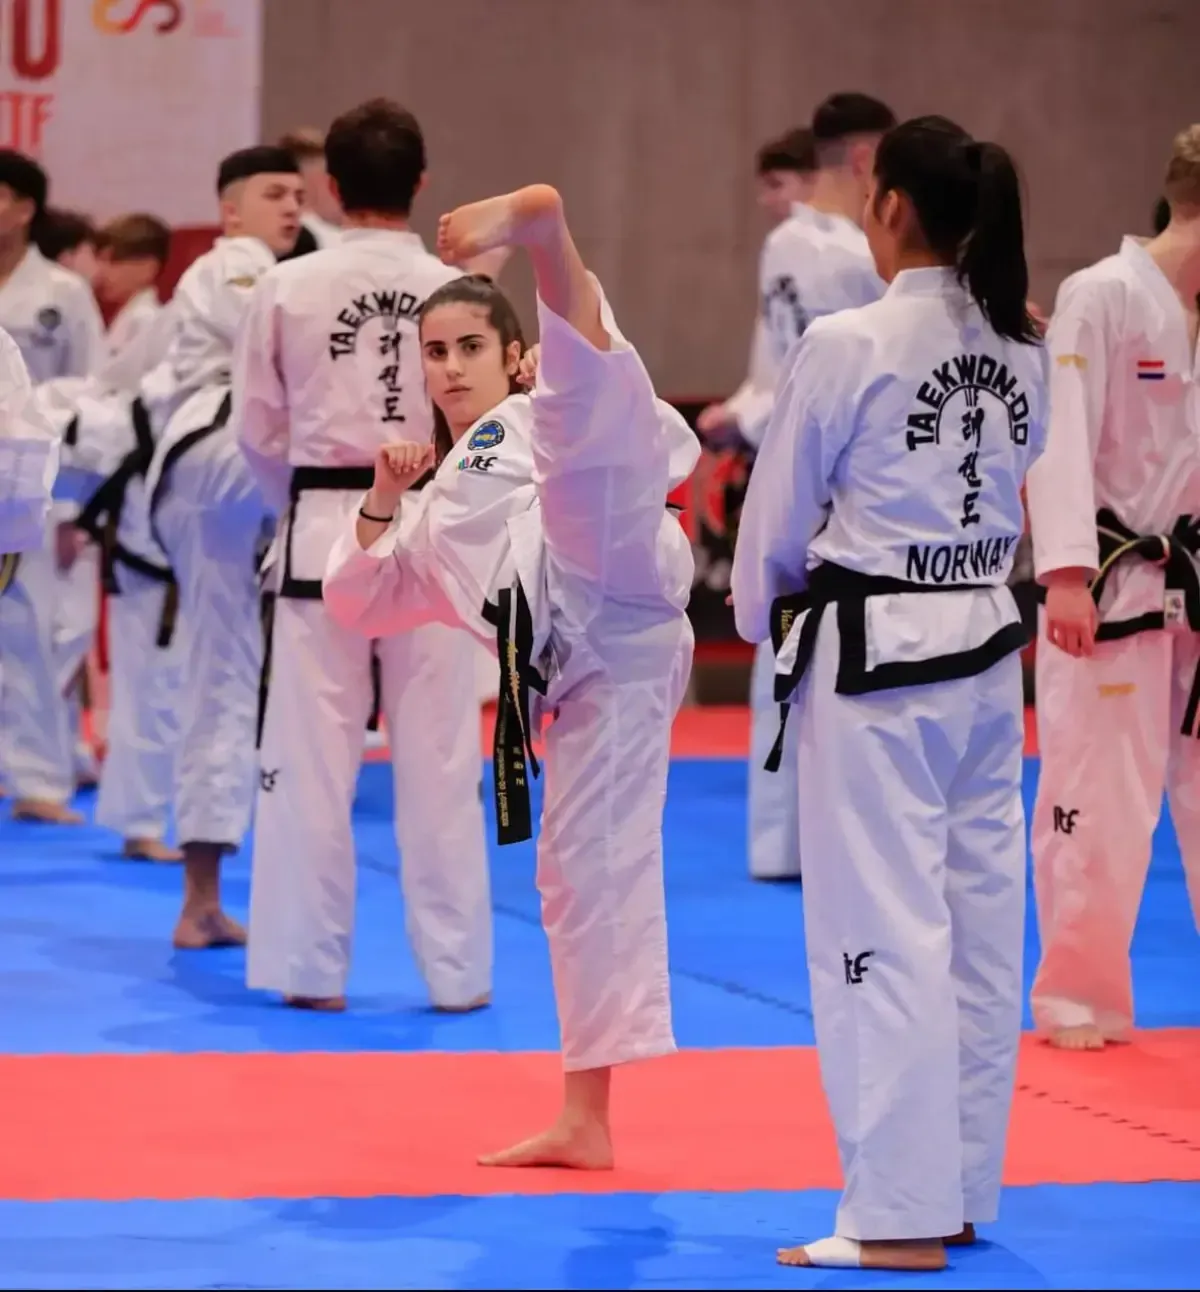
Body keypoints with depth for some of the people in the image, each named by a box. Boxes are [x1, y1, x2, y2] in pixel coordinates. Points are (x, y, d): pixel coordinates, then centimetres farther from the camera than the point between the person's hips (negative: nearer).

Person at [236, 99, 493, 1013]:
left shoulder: (286, 290, -4)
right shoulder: (455, 291, -5)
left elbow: (259, 429, 2)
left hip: (323, 535, 0)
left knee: (312, 759, 6)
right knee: (440, 763, 6)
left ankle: (311, 967, 9)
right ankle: (457, 969, 11)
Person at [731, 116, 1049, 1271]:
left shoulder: (849, 346, -14)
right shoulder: (1021, 351, 5)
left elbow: (780, 508, -5)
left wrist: (762, 612, 14)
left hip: (873, 656, -7)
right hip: (984, 645, 7)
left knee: (883, 928, -4)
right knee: (980, 920, 11)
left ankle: (901, 1213, -4)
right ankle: (962, 1188, 20)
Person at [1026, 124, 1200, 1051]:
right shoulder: (1102, 298, -13)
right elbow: (1062, 441, -19)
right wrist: (1066, 573, -26)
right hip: (1112, 588, -7)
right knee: (1099, 802, -2)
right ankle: (1077, 999, 10)